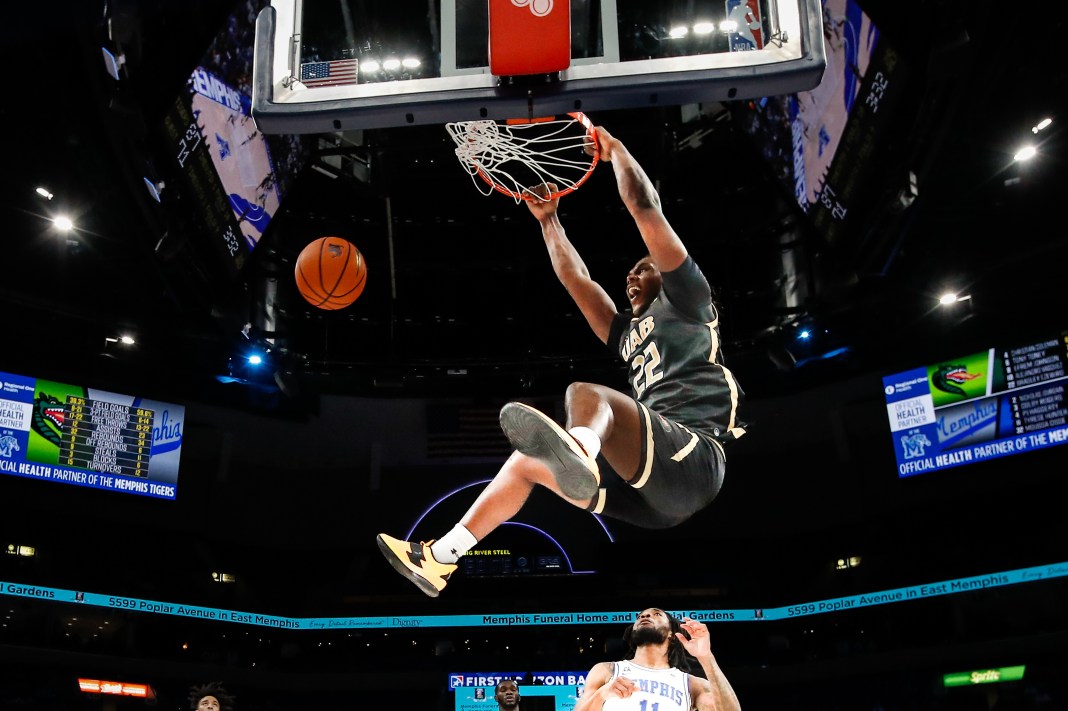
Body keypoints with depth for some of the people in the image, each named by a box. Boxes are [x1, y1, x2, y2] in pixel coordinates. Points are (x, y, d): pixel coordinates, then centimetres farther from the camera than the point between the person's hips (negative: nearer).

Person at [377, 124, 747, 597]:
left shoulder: (683, 303, 13)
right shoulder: (629, 334, 31)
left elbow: (645, 209, 8)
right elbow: (577, 281, 37)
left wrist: (613, 148, 19)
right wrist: (548, 220, 41)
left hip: (694, 459, -8)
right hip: (654, 495, 8)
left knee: (585, 393, -31)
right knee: (527, 459, 16)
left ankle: (578, 450, -69)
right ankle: (440, 557, 15)